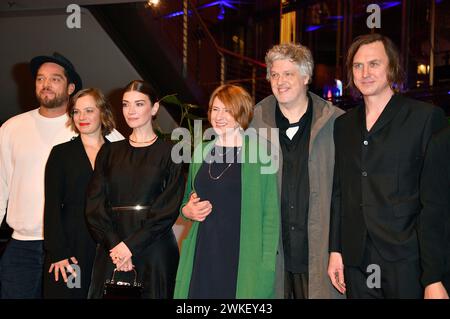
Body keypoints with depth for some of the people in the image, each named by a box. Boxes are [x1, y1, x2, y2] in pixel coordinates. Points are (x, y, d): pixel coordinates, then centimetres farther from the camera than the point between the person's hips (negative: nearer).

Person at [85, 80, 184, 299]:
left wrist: (131, 245, -13)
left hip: (155, 250, -2)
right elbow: (94, 205, 3)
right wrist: (114, 244, -11)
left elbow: (169, 208, -7)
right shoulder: (109, 152, 11)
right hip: (111, 249, 3)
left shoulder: (169, 152, 2)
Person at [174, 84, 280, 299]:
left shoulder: (260, 153, -4)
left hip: (244, 260, -4)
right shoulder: (201, 152, 11)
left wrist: (267, 265, -10)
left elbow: (270, 215, -5)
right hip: (202, 257, 4)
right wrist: (188, 210, 0)